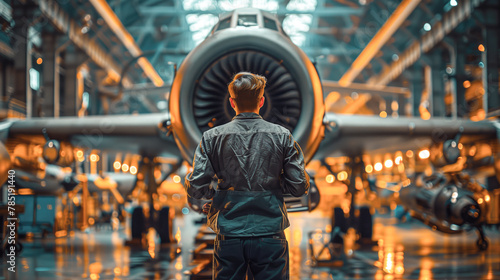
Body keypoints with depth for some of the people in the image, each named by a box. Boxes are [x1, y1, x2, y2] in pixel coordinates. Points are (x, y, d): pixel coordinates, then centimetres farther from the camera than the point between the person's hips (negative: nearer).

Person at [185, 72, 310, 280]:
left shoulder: (212, 138, -3)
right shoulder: (281, 136, -2)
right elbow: (299, 186, -3)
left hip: (229, 238, 1)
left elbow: (195, 188, -6)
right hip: (270, 235, -1)